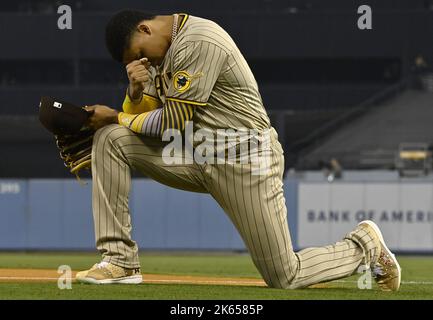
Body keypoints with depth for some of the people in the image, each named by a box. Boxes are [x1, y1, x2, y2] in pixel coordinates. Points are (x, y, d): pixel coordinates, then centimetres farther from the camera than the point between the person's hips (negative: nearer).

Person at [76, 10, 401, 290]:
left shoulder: (198, 42, -18)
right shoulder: (160, 50, 10)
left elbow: (174, 122, -19)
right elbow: (142, 114, 10)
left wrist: (116, 117, -10)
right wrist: (136, 90, -11)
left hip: (245, 158, -9)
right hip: (194, 157, 9)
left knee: (285, 277, -8)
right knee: (110, 137, -8)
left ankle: (365, 246, 20)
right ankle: (121, 261, -7)